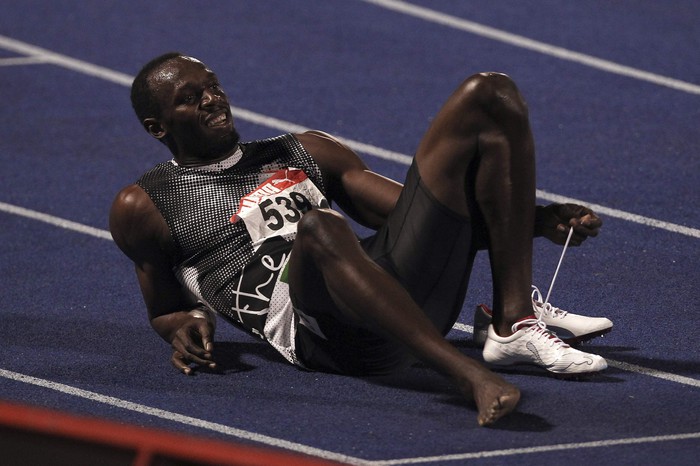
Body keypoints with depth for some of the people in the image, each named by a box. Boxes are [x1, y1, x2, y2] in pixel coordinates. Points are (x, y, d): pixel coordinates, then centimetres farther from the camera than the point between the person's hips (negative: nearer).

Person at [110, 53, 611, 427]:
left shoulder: (303, 152, 31)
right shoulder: (146, 205, 19)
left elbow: (419, 212, 27)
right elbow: (166, 310, 24)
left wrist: (539, 220, 15)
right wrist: (187, 325, -3)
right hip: (320, 330, -6)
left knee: (490, 95, -3)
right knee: (319, 226, -42)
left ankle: (515, 323, -14)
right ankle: (471, 376, -54)